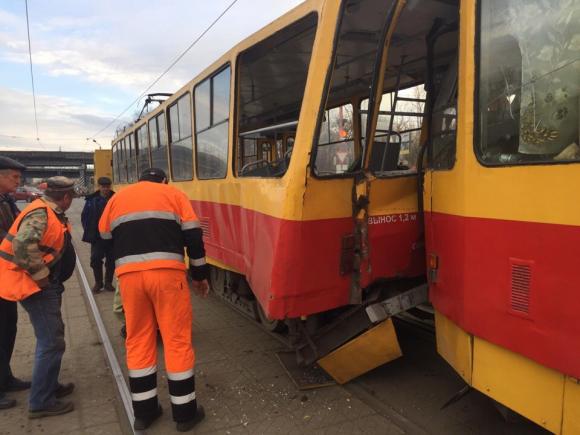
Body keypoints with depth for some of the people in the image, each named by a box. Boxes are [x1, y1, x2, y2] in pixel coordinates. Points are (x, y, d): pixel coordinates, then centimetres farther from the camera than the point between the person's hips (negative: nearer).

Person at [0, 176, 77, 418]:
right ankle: (41, 402, 4)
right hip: (36, 286, -11)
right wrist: (40, 275, -25)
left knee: (49, 337, 20)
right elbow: (23, 245, -36)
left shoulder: (48, 212, 10)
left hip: (44, 284, 11)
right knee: (52, 342, -6)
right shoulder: (40, 215, -22)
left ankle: (48, 386, 34)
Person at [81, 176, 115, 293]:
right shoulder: (92, 200, -1)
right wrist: (89, 232, 0)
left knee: (111, 261, 7)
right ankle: (98, 283, 18)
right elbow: (84, 217, 5)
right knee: (96, 259, 3)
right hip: (97, 237, 1)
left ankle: (108, 282, 21)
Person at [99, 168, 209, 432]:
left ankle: (143, 411, 22)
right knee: (177, 340, 5)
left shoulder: (117, 199, 22)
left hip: (128, 274, 3)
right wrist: (199, 274, 14)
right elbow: (193, 237, 6)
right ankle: (184, 412, 14)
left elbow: (105, 239, 22)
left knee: (138, 341, 14)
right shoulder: (173, 194, 13)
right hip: (166, 271, -2)